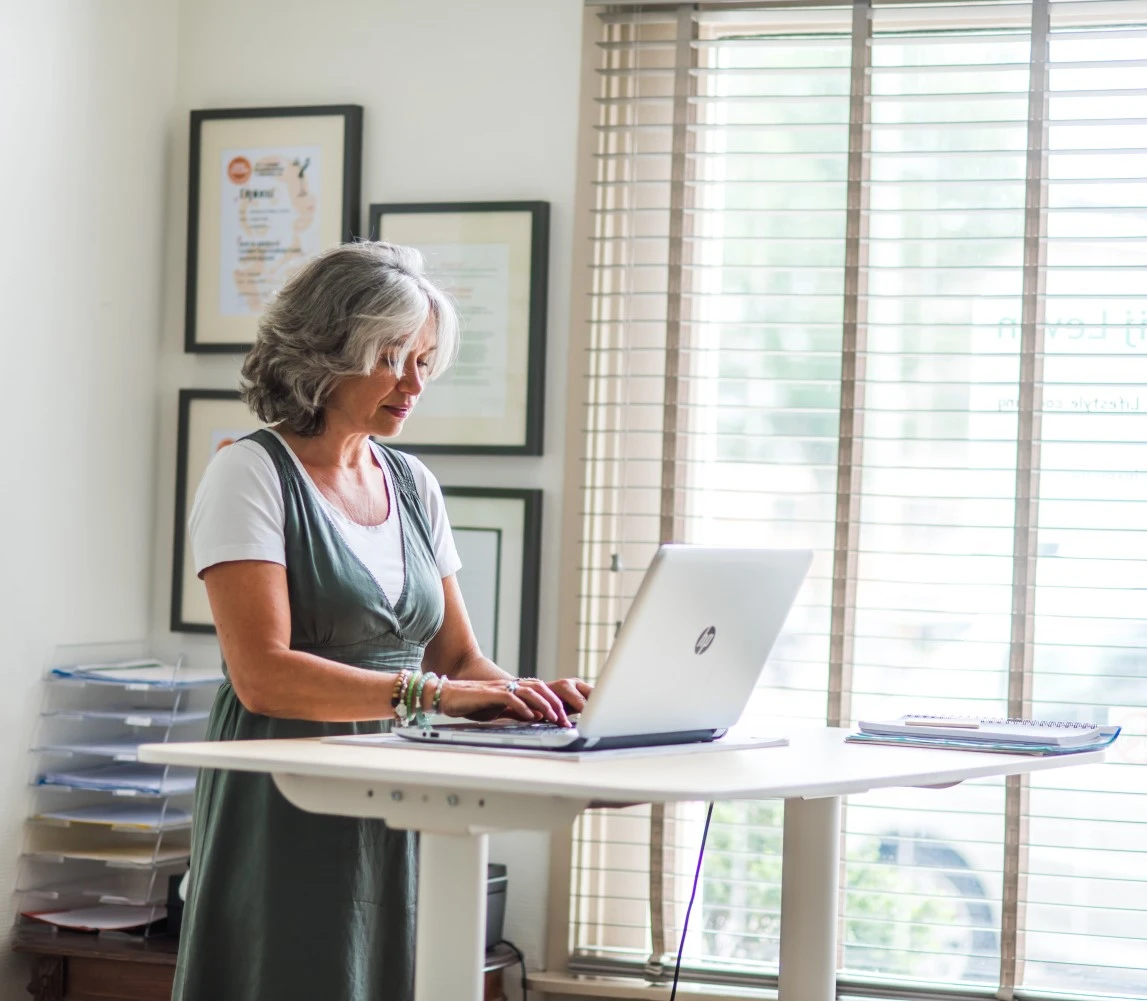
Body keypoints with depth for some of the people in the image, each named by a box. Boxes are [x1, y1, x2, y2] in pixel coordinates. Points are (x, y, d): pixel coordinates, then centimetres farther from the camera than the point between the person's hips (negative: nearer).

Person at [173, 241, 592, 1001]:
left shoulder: (414, 485, 13)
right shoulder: (252, 475, -8)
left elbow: (459, 659, 11)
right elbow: (262, 674, -19)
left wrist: (529, 694, -10)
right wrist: (426, 692, -26)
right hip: (287, 815, -6)